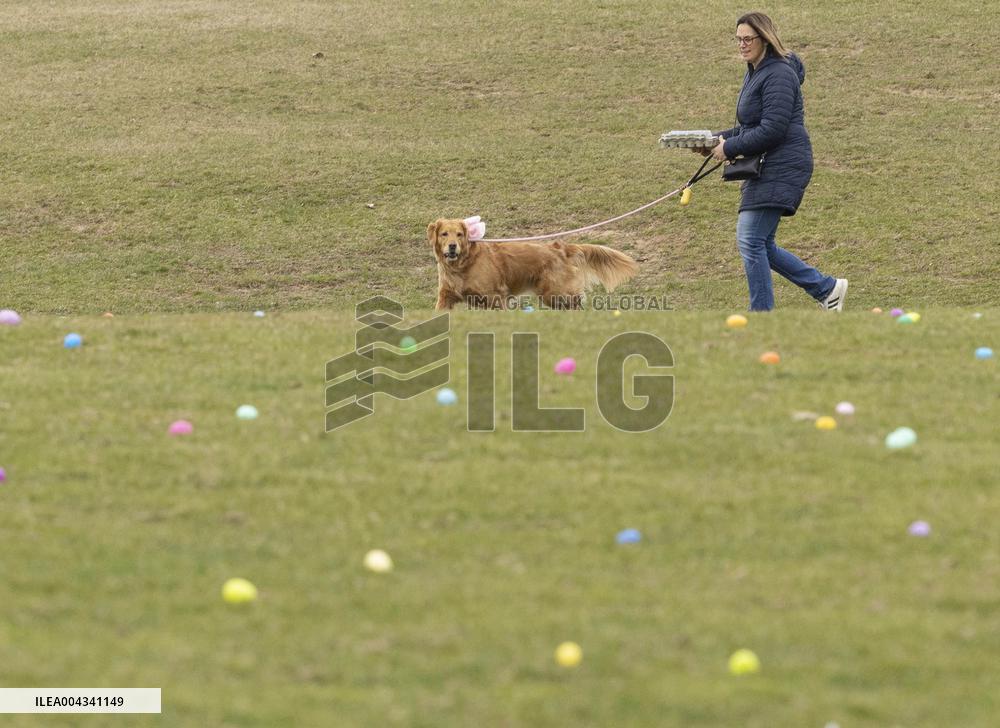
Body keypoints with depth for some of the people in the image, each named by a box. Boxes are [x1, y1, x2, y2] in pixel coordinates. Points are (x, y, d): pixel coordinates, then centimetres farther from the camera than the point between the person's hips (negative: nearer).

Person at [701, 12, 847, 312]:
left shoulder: (778, 75, -13)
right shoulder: (755, 74, 19)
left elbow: (771, 131, -20)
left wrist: (729, 149, -13)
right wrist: (717, 140, 9)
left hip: (781, 166, -11)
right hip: (765, 169, 11)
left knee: (751, 240, -13)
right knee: (760, 244, 11)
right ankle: (827, 288, 20)